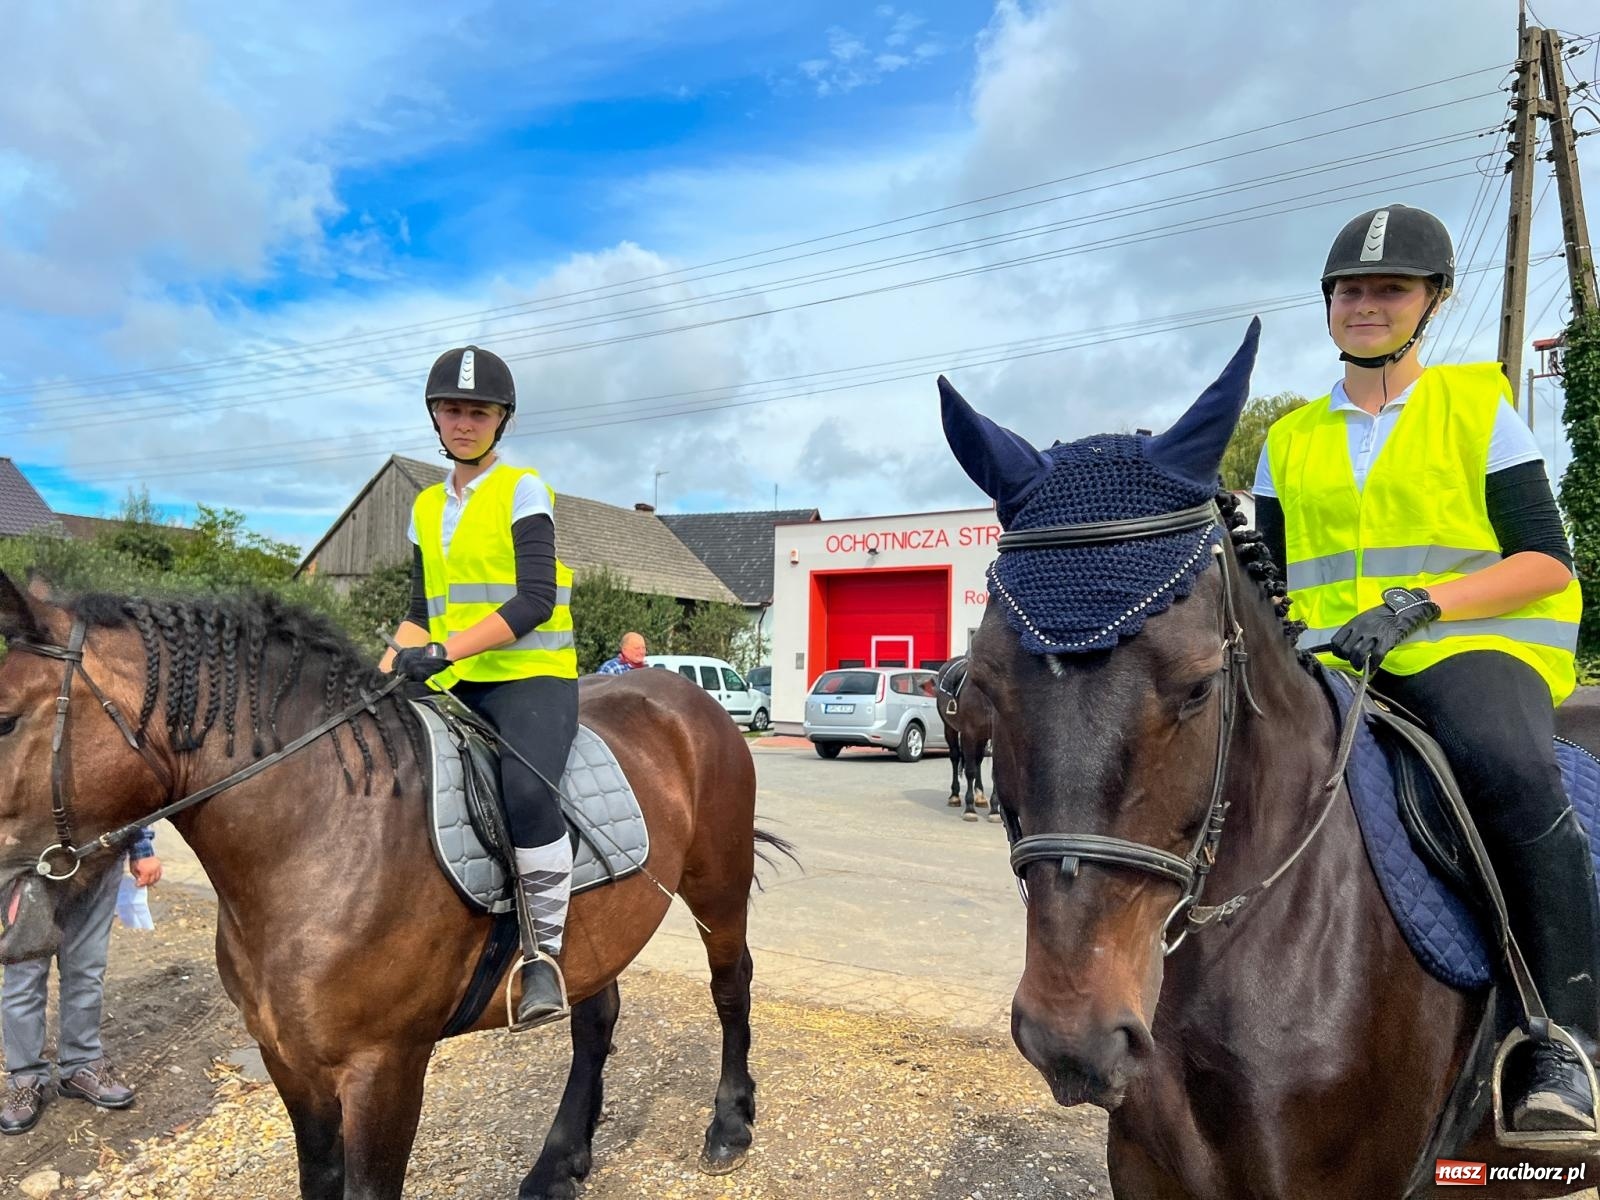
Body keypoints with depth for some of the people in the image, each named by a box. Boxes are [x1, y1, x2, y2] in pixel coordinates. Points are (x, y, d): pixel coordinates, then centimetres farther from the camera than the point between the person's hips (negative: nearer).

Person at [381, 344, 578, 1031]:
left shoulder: (523, 490, -1)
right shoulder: (426, 507, 18)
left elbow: (535, 600, -13)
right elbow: (422, 614, 18)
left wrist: (444, 652, -22)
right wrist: (386, 673, -1)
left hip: (530, 676, -6)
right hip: (452, 688, 7)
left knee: (526, 792, -33)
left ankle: (543, 951, -14)